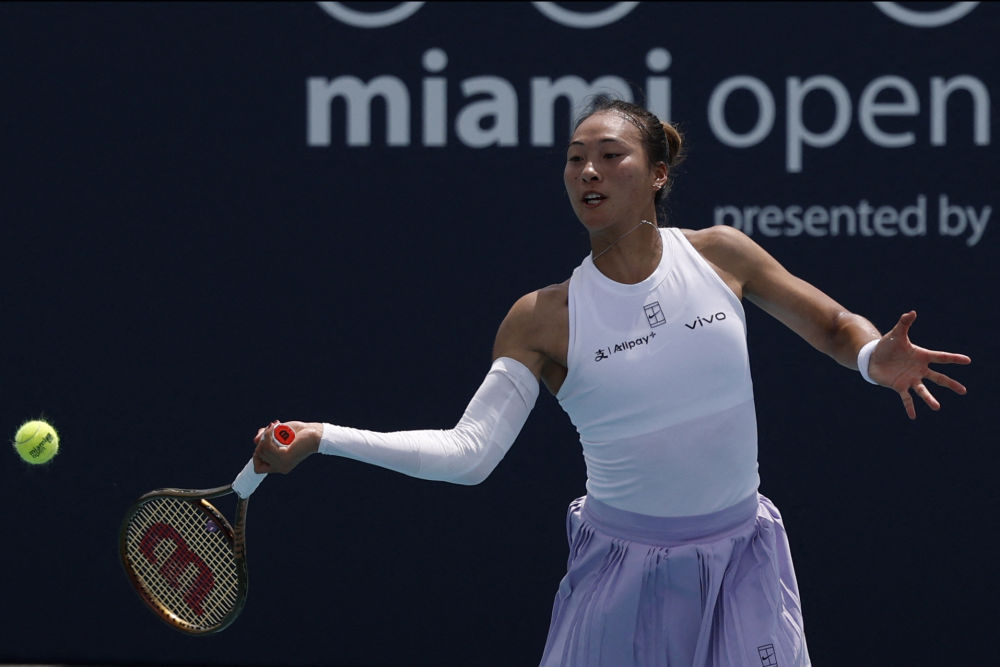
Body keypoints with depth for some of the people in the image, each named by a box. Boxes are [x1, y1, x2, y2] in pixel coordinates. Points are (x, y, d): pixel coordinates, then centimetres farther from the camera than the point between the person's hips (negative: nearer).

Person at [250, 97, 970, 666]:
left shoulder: (718, 255, -1)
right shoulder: (546, 318, -6)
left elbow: (834, 324, 11)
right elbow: (467, 452, -11)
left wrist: (875, 357, -12)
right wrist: (323, 439, -20)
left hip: (741, 561, 2)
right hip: (622, 569, -1)